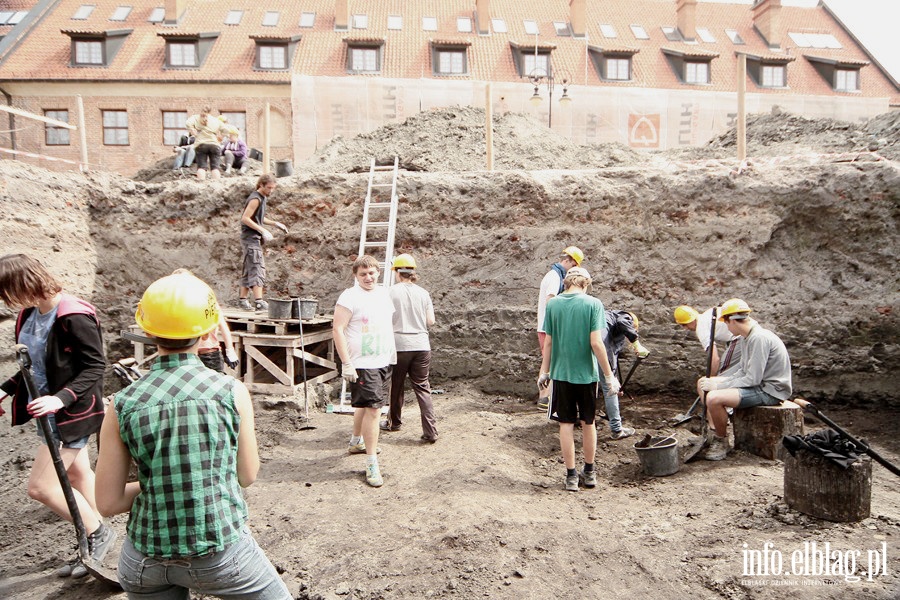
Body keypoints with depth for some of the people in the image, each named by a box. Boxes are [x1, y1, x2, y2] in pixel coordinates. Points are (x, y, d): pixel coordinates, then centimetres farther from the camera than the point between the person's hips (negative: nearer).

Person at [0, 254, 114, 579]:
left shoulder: (73, 317, -25)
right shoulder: (31, 312, 1)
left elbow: (95, 366, -22)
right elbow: (35, 364, 14)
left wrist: (61, 398, -31)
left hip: (71, 412, -9)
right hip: (48, 408, 9)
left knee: (40, 486, -4)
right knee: (77, 474, 20)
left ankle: (98, 533, 16)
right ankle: (95, 542, 36)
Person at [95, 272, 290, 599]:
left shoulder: (122, 405, -8)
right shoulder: (231, 391, -13)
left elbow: (108, 503, -3)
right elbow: (247, 476, -2)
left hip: (145, 558, 3)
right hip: (221, 554, -3)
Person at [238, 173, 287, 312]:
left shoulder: (262, 198, 16)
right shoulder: (255, 199, -13)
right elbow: (245, 218, -20)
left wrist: (275, 223, 17)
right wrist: (263, 230, -23)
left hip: (254, 239, 10)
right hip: (250, 238, -10)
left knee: (248, 270, 12)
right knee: (257, 269, -15)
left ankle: (243, 299, 17)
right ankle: (259, 301, -19)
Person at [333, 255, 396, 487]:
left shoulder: (384, 293, 11)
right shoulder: (350, 297, -12)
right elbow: (338, 330, -16)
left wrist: (392, 353, 19)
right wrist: (346, 364, -20)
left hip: (384, 361, 8)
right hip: (363, 364, -8)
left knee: (365, 405, 21)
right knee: (373, 408, -11)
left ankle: (356, 442, 42)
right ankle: (371, 463, -3)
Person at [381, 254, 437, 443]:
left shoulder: (391, 292, -5)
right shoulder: (423, 293, 4)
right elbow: (431, 321, 4)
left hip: (399, 345, -2)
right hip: (421, 345, 3)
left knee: (396, 386, 15)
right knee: (422, 388, 6)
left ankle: (394, 422, 33)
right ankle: (430, 431, 1)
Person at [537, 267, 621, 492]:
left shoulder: (552, 304, -3)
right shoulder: (593, 304, -9)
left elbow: (548, 342, 0)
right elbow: (596, 342, -14)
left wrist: (544, 371, 11)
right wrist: (609, 375, -6)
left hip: (561, 372, 1)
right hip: (586, 373, -1)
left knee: (566, 424, 9)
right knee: (588, 423, 15)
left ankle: (571, 476, 16)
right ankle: (589, 472, 29)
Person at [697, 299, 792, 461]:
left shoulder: (760, 338, -23)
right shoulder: (749, 336, 9)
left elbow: (753, 379, -25)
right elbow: (743, 372, 13)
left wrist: (719, 386, -18)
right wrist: (718, 382, 0)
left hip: (770, 391, -11)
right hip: (758, 383, 11)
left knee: (714, 398, -28)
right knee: (703, 383, 10)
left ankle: (721, 442, -4)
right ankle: (713, 432, 10)